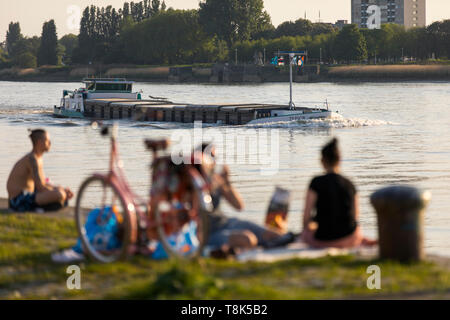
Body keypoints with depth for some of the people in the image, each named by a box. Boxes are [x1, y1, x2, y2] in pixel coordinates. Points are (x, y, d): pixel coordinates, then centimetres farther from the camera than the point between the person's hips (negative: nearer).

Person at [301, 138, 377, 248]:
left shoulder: (317, 183, -9)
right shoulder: (349, 185, 2)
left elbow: (306, 216, -10)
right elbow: (356, 215, 12)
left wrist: (307, 227, 13)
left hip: (323, 239, -5)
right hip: (349, 238, 5)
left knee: (306, 232, 31)